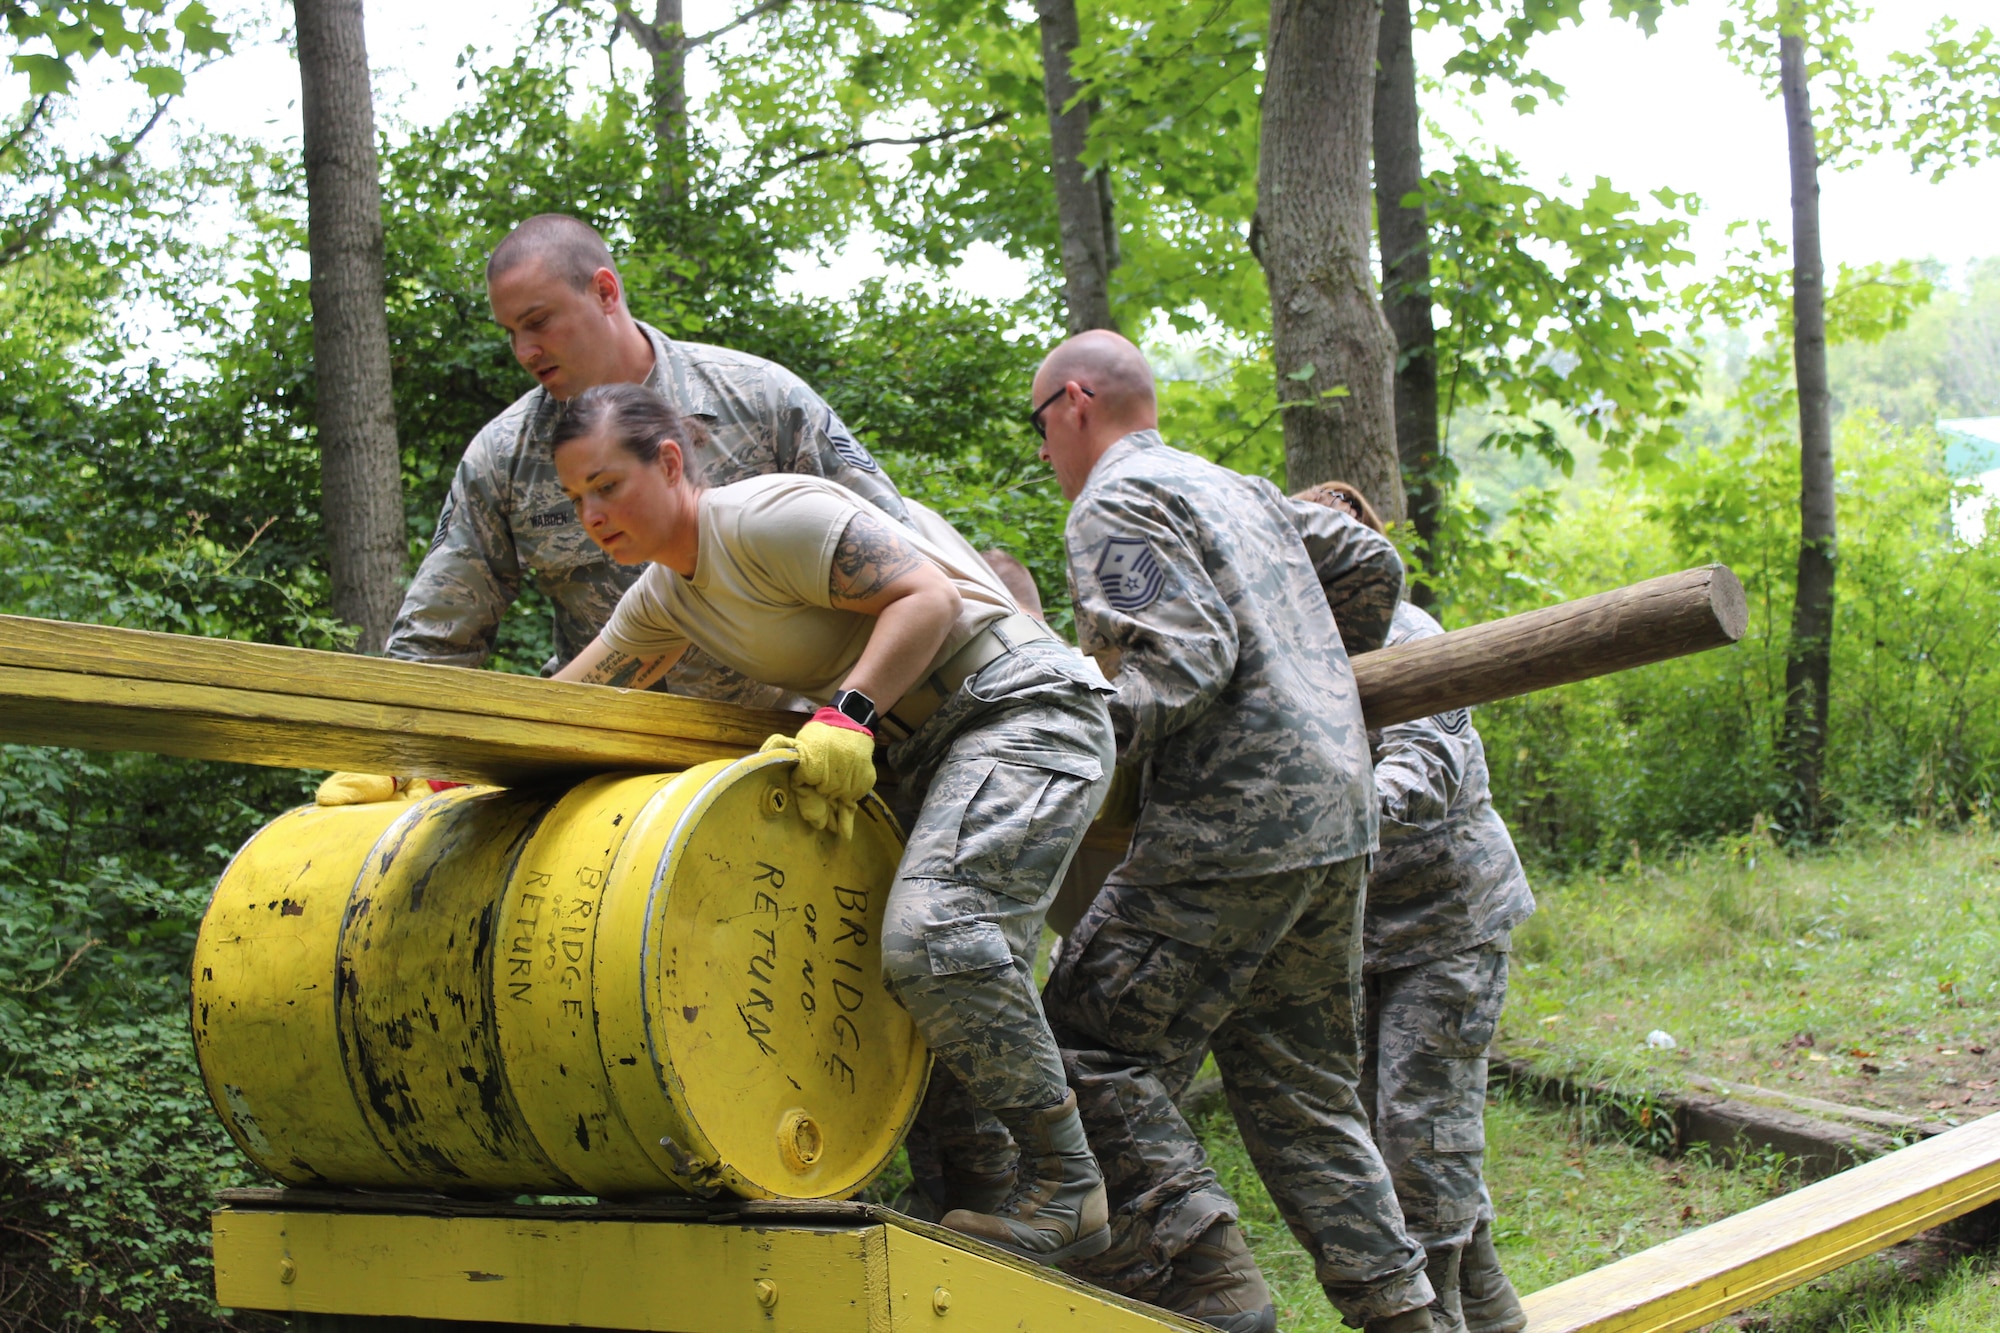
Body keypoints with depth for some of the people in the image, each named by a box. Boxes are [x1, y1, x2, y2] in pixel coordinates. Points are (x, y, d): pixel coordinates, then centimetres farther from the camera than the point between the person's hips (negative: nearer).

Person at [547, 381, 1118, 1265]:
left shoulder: (768, 518, -16)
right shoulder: (664, 596, 12)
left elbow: (928, 596, -20)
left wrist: (848, 714, -27)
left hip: (1022, 708, -10)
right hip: (924, 746, 10)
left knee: (934, 934, -26)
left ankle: (1066, 1186, -17)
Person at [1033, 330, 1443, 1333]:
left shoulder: (1114, 505, -5)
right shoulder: (1242, 491, 23)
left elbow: (1180, 664, -18)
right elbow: (1371, 564, 27)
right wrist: (1321, 676, 39)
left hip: (1233, 825, -9)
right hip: (1337, 816, 9)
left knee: (1092, 1051, -5)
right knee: (1299, 1085, 14)